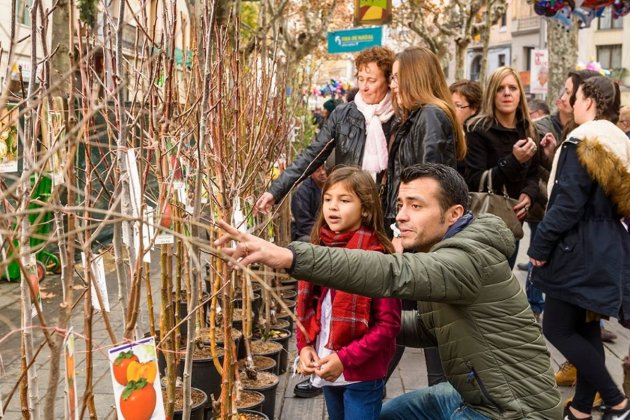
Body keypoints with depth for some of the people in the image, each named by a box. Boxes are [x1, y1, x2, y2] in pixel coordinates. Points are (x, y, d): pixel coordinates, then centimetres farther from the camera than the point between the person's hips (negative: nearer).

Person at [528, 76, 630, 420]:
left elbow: (568, 203, -20)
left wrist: (540, 245, -14)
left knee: (556, 328, -1)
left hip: (579, 249, -9)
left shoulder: (583, 141, -16)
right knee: (586, 327, 13)